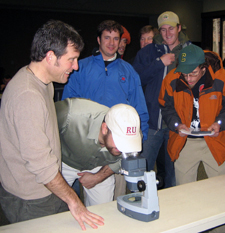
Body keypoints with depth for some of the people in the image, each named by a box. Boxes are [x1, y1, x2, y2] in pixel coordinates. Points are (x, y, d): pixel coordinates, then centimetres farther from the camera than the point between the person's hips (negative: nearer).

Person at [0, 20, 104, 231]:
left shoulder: (44, 82, 6)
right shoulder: (27, 96, -28)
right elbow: (40, 162, -28)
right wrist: (72, 201, -19)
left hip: (47, 189, 9)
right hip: (30, 203, -9)